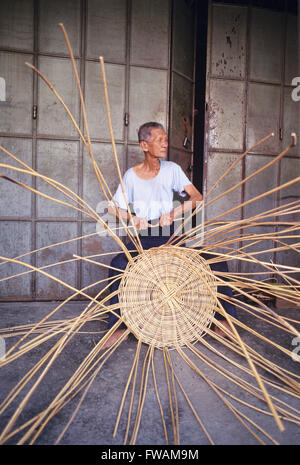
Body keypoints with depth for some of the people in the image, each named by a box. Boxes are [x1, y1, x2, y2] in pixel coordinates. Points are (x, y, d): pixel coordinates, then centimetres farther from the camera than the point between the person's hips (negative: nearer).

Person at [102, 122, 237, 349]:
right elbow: (114, 208, 6)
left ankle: (225, 320, 1)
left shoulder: (171, 169, 4)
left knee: (218, 264, -15)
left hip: (170, 236, 2)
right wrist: (133, 218, -14)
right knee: (118, 264, -32)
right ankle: (119, 325, -16)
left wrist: (175, 212, -19)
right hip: (142, 237, -1)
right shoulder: (131, 175, 3)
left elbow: (197, 197, -3)